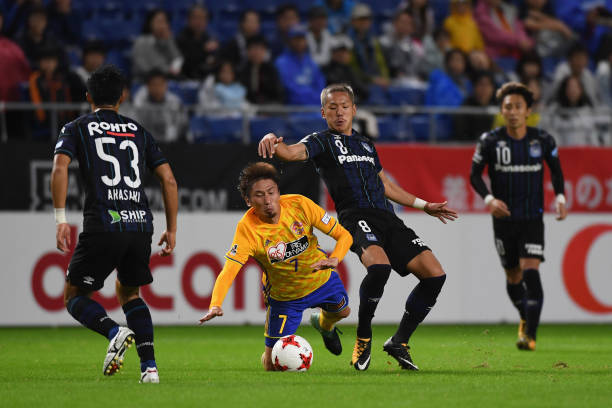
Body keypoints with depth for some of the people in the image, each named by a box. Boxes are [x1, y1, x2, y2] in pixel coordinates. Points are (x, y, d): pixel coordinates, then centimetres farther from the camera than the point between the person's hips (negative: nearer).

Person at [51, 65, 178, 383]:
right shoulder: (138, 132, 20)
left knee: (75, 297, 11)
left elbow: (59, 168, -7)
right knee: (128, 293, 25)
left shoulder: (77, 128, 11)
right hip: (141, 224, 4)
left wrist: (61, 219, -8)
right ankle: (149, 366, 8)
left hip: (102, 226, -4)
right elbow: (168, 180, 14)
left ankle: (115, 332, -19)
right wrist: (172, 229, 20)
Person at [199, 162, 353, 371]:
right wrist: (215, 305, -57)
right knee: (273, 365, -4)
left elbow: (344, 235, -20)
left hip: (321, 279, 3)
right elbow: (228, 272, -39)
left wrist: (334, 259, -41)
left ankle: (324, 325, 65)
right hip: (284, 297, -3)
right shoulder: (247, 228, -32)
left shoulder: (299, 204, -26)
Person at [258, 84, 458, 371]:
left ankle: (399, 343, 5)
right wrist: (273, 143, -34)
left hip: (388, 218, 7)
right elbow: (293, 153, -11)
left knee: (435, 274, -8)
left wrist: (424, 205, 40)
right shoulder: (322, 142, 10)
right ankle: (363, 337, -14)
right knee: (379, 266, -36)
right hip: (356, 216, -6)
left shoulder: (367, 145, 29)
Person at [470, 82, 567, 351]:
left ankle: (530, 334, -17)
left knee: (531, 271, -16)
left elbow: (556, 168, 14)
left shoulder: (543, 140, -4)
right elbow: (475, 175, 2)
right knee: (513, 276, 11)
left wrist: (560, 197, 0)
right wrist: (489, 199, -15)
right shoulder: (490, 141, -7)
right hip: (504, 218, 1)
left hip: (533, 218, -1)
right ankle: (525, 318, 39)